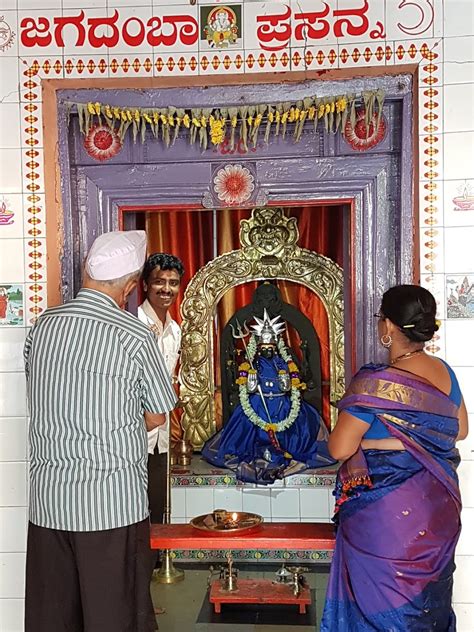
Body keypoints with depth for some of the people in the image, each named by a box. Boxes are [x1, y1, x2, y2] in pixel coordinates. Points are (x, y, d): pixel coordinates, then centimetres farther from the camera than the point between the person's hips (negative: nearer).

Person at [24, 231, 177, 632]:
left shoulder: (42, 326, 2)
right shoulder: (136, 336, -12)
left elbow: (43, 402, 12)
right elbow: (156, 418, -2)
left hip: (47, 497, 5)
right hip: (113, 501, -4)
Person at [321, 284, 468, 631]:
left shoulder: (376, 384, -24)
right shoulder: (445, 372, -3)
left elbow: (339, 448, -21)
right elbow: (461, 430, 10)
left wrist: (351, 425, -3)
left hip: (388, 514, -6)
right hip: (438, 509, 7)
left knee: (385, 597, 12)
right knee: (428, 593, 24)